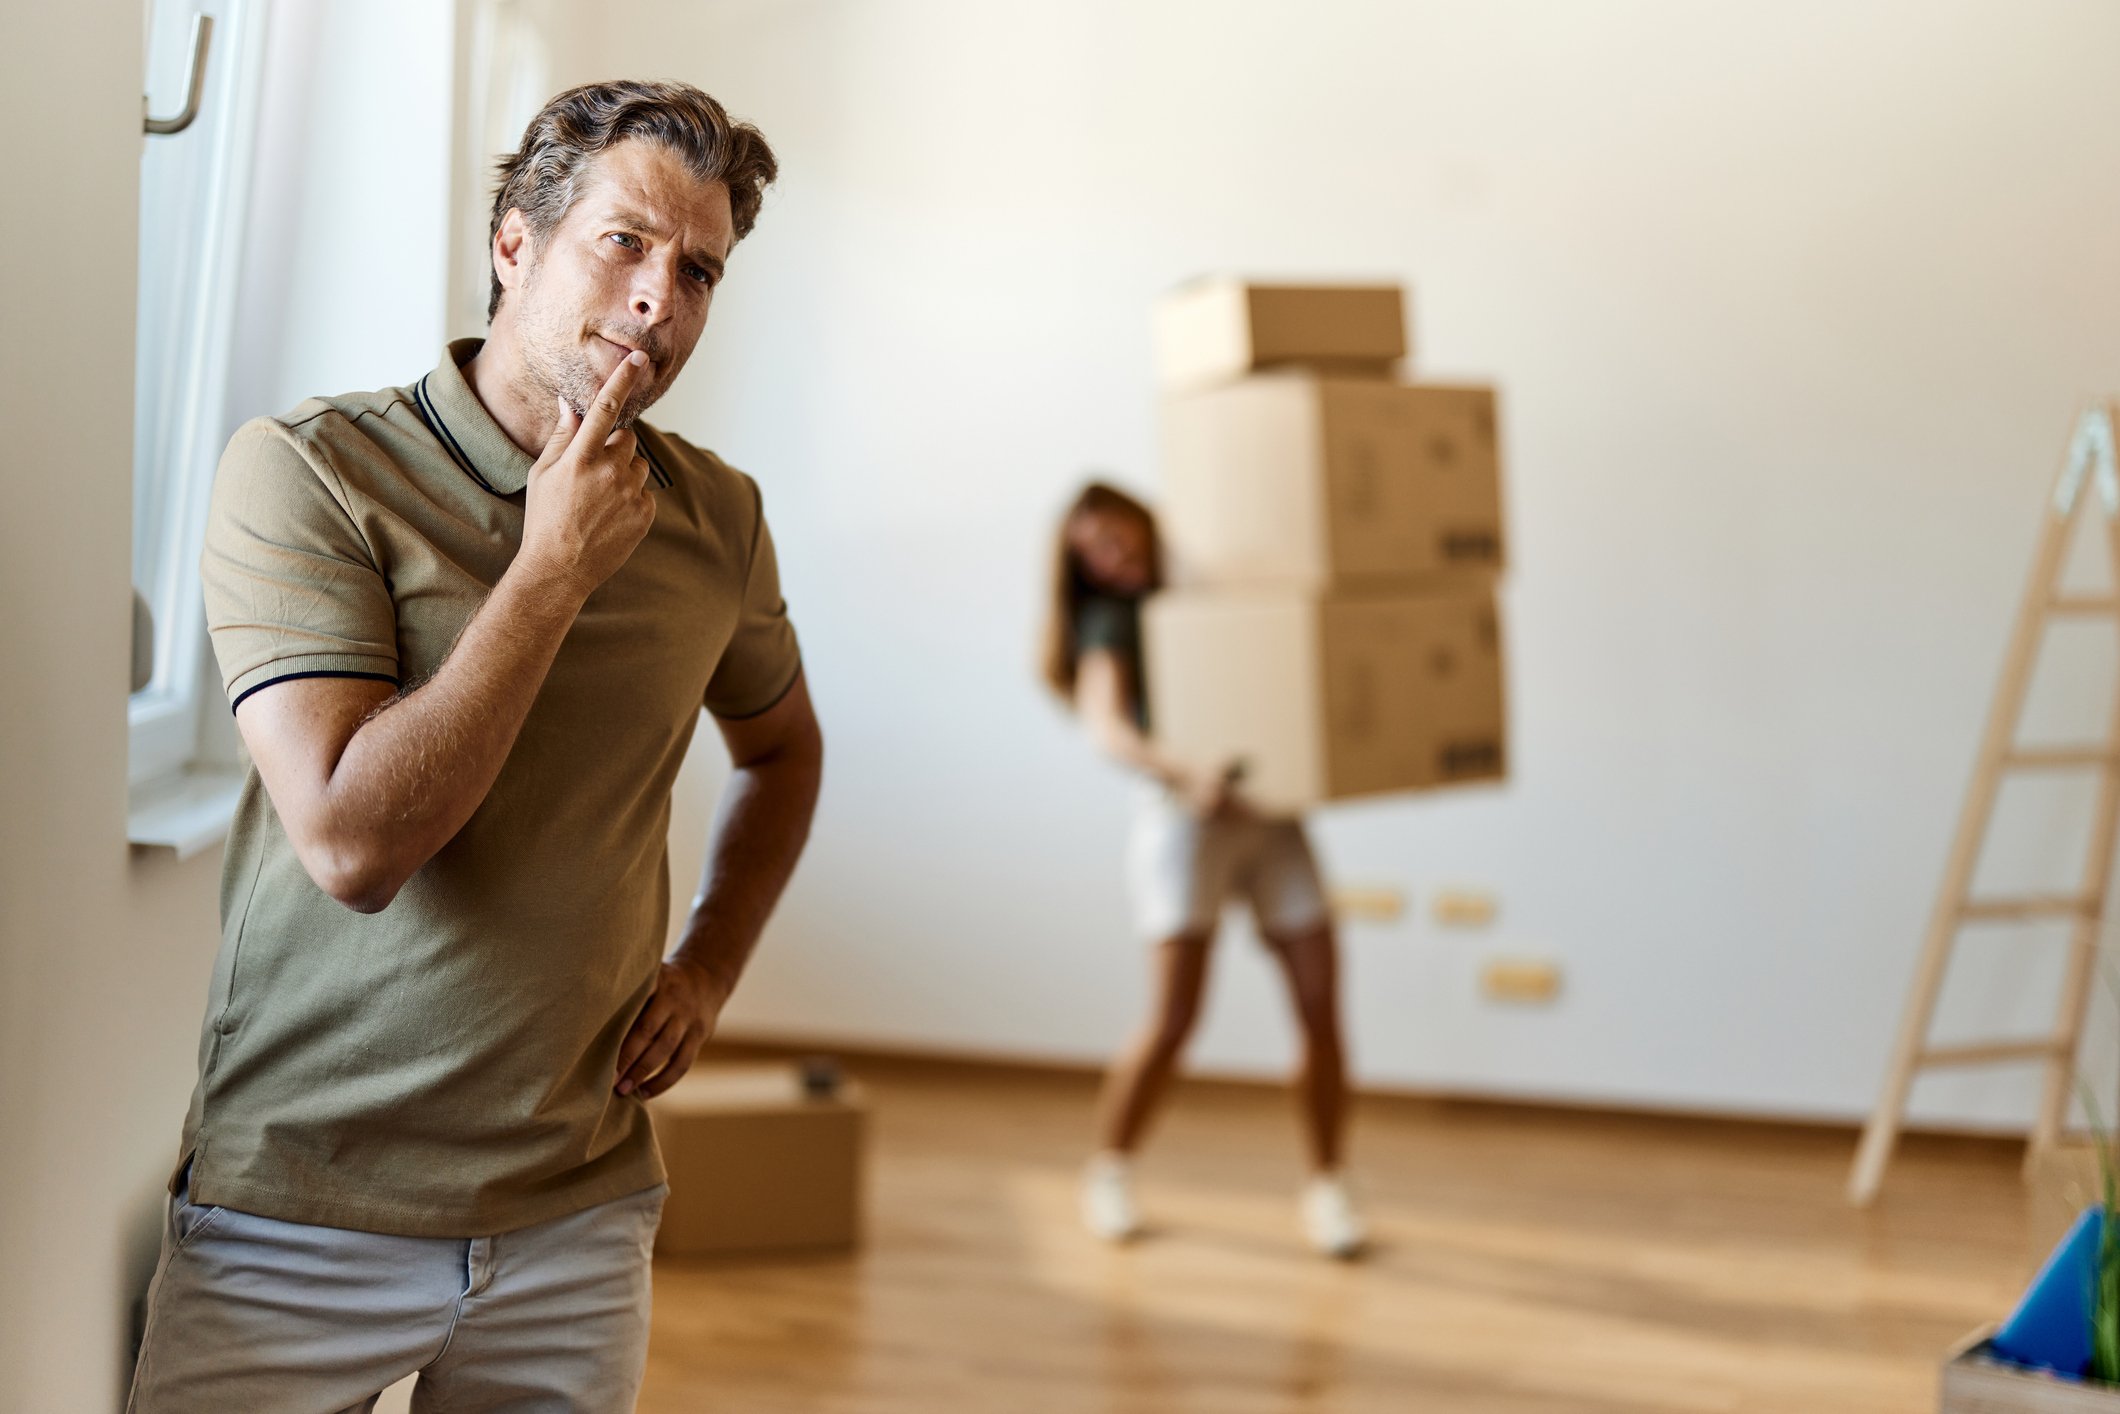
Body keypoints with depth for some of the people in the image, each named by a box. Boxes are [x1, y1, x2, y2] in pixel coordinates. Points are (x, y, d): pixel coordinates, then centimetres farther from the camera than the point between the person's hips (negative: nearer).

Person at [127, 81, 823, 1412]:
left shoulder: (718, 517, 3)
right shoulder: (306, 471, -11)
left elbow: (783, 743, 23)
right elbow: (354, 843, -22)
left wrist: (709, 966, 9)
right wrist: (555, 572, -18)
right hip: (302, 1214, -4)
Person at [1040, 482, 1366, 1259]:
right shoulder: (1110, 624, 0)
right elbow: (1106, 726, -18)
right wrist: (1183, 771, -35)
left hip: (1271, 812, 4)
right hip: (1183, 816, -4)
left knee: (1321, 1007, -4)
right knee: (1173, 1019, -7)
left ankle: (1326, 1186, 9)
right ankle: (1109, 1171, 15)